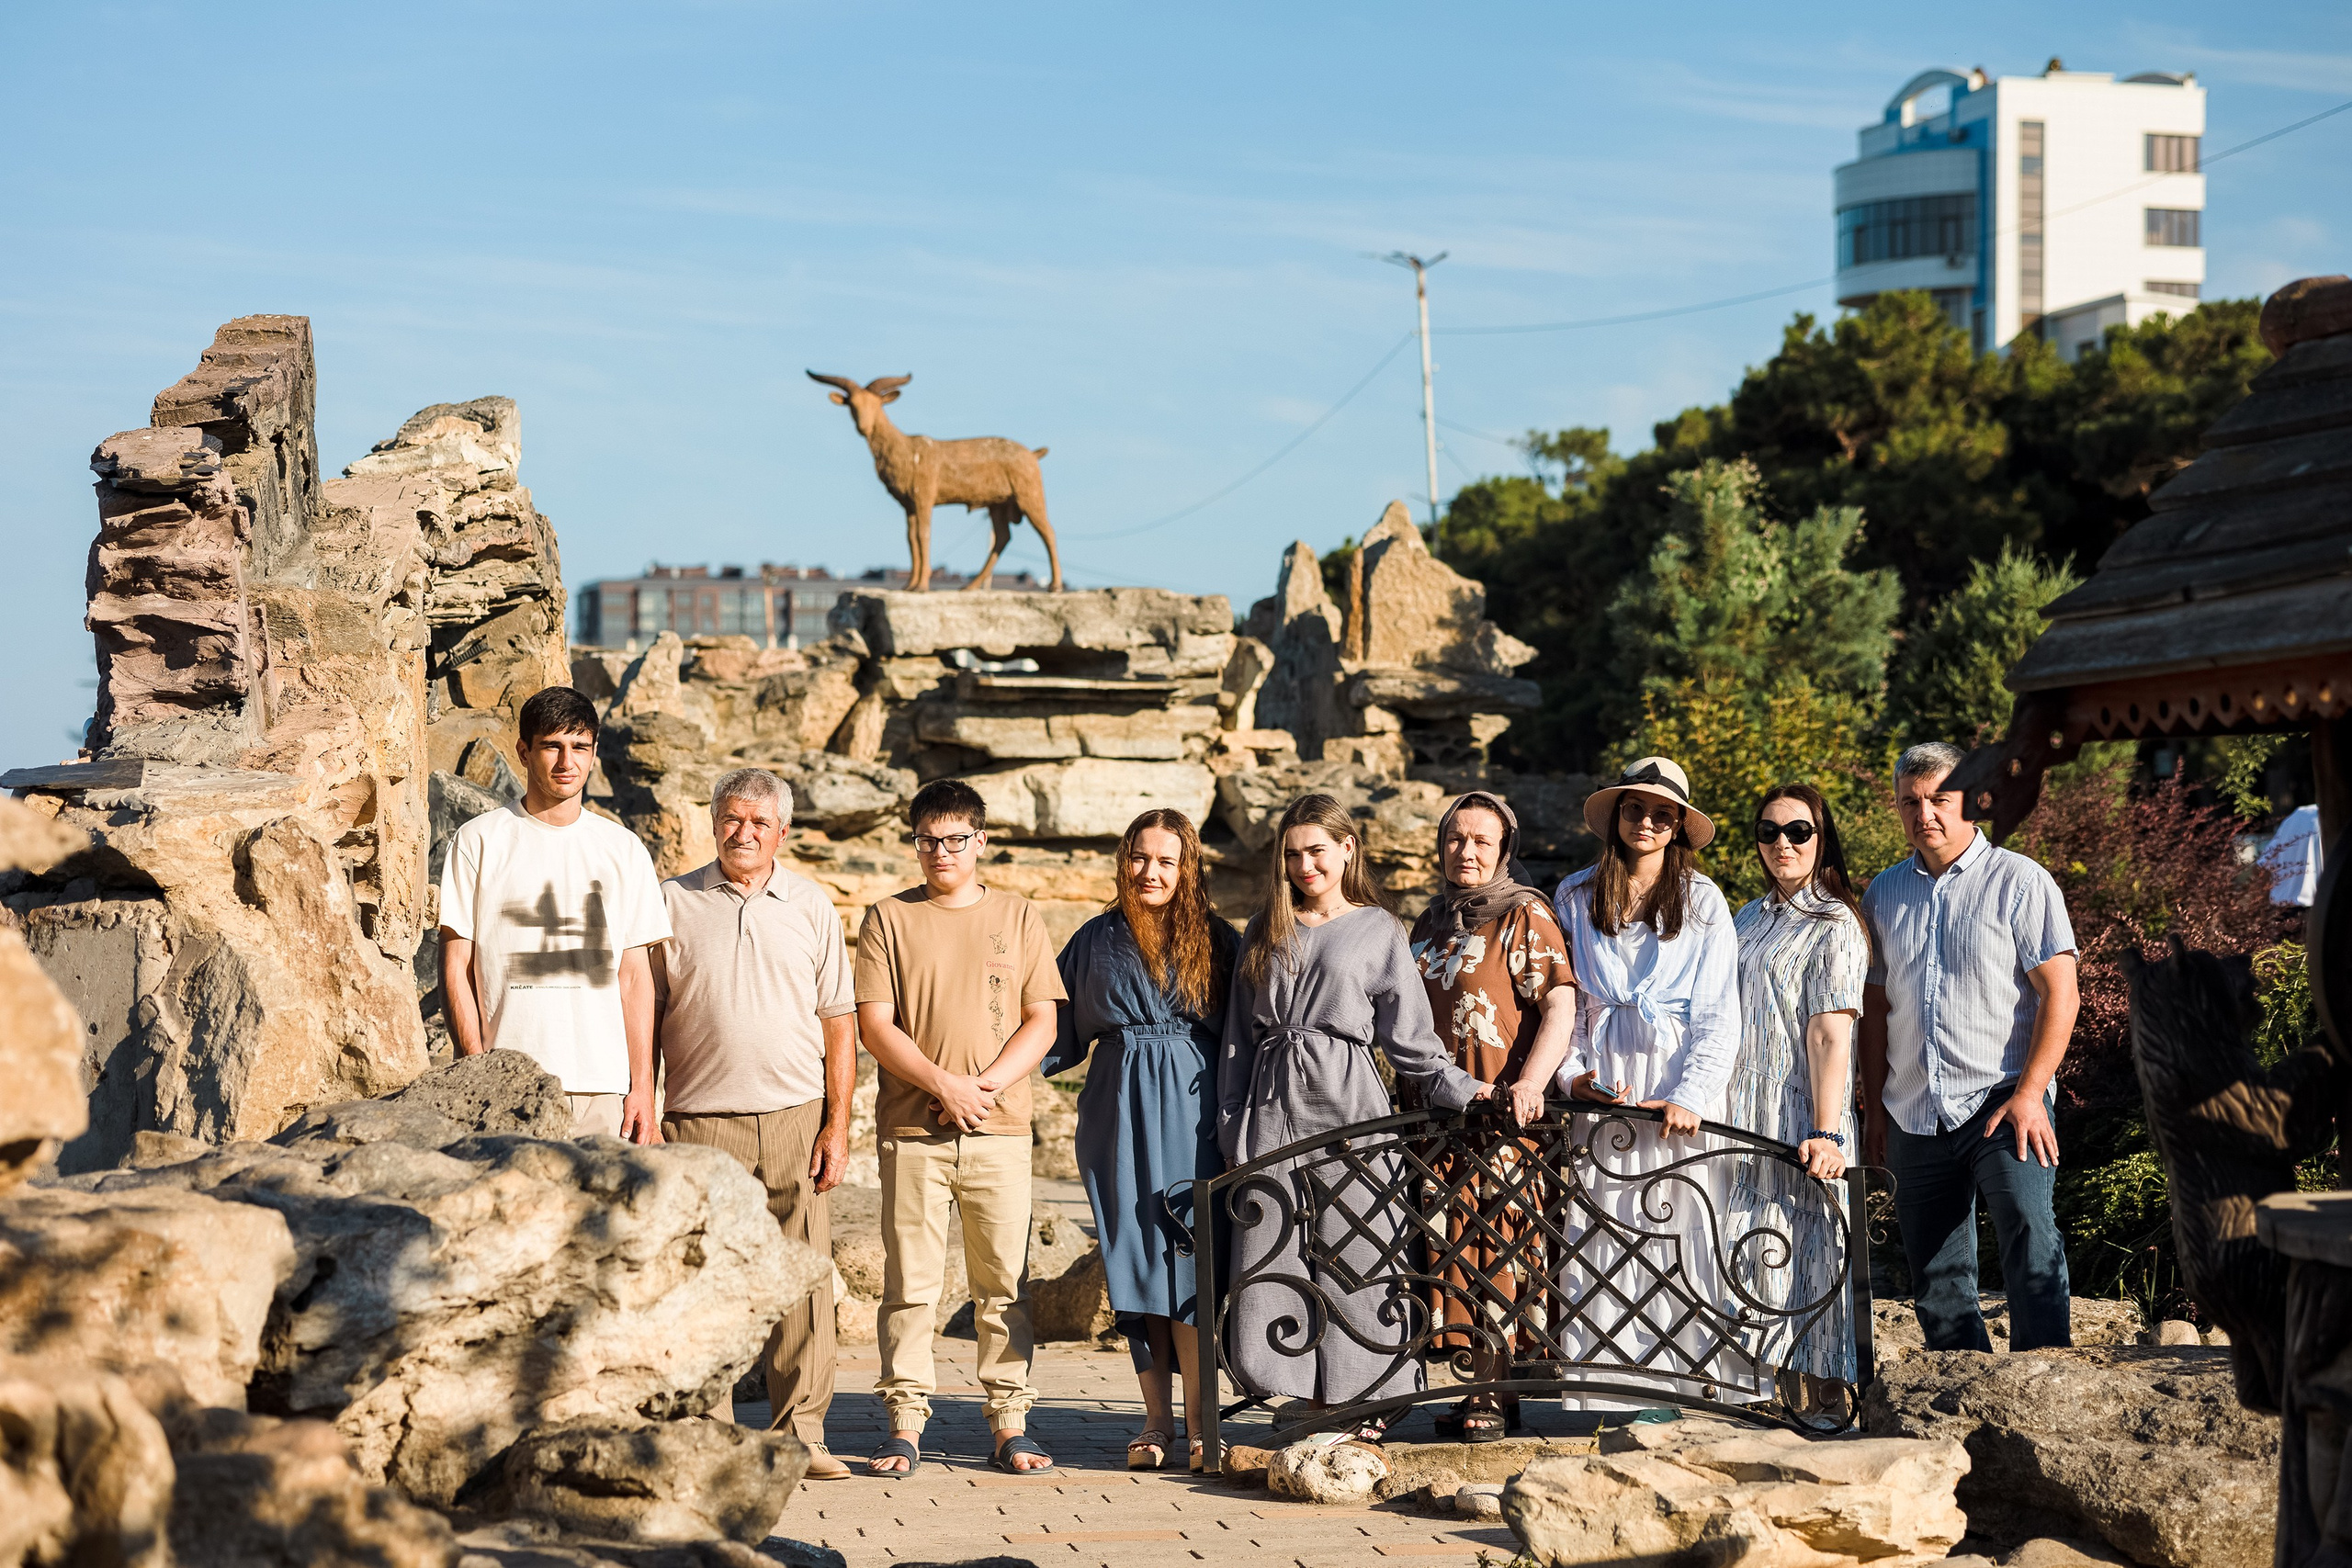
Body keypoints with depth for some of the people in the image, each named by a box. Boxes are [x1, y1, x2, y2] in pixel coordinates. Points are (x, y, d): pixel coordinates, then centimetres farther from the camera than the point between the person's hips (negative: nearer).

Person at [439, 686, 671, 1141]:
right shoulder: (478, 842, 4)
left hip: (603, 1087, 2)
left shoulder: (624, 849, 13)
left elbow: (634, 976, 11)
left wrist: (642, 1087, 4)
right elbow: (456, 969, 2)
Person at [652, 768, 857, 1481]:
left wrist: (837, 1124, 1)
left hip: (796, 1118, 1)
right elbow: (646, 1016, 8)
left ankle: (801, 1434, 4)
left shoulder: (811, 907, 10)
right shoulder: (675, 903, 7)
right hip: (700, 1120, -1)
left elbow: (838, 1023, 9)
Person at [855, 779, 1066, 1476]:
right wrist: (943, 1084, -13)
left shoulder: (1017, 917, 10)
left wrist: (986, 1085, -9)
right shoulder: (890, 919, 6)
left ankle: (1010, 1426, 6)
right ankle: (905, 1425, 2)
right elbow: (874, 1024, -1)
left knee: (1004, 1281, 2)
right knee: (909, 1281, -2)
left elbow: (1041, 1024, 6)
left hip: (999, 1130, 1)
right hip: (911, 1129, -1)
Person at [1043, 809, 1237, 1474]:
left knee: (1187, 1256, -10)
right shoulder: (1097, 940, 11)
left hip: (1191, 1107, -2)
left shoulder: (1214, 941, 8)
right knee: (1135, 1261, 1)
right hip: (1119, 1112, 2)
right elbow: (1061, 1028, 13)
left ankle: (1199, 1419, -8)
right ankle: (1157, 1418, 6)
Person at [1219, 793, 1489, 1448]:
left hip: (1346, 1107, -3)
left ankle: (1368, 1408, 2)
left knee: (1354, 1259, -5)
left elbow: (1410, 1032, 6)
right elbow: (1239, 1037, 16)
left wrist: (1461, 1089, -6)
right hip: (1272, 1111, 3)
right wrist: (1232, 1129, 10)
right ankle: (1315, 1403, 3)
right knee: (1273, 1264, -3)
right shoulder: (1264, 933, 16)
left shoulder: (1379, 931, 7)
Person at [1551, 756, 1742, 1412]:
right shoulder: (1575, 896, 11)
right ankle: (1605, 1378, -2)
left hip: (1677, 1081, -2)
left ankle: (1664, 1378, -3)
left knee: (1679, 1227, -6)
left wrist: (1691, 1096, -12)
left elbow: (1718, 1014, 0)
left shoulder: (1701, 902, 5)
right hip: (1601, 1082, 2)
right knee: (1596, 1231, -4)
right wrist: (1570, 1074, -3)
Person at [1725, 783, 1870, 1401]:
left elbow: (1830, 1036, -13)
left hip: (1800, 1121, -6)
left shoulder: (1834, 926, -4)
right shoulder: (1747, 920, 17)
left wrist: (1824, 1132, -22)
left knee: (1805, 1253, -7)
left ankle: (1822, 1392, -2)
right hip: (1740, 1118, 6)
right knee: (1747, 1252, 3)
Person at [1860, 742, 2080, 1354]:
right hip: (1913, 1116, 5)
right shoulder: (1883, 894, 13)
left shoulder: (2020, 882, -2)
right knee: (1937, 1281, 7)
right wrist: (1875, 1110, 13)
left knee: (2028, 1228, -24)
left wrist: (2029, 1094, -15)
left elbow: (2060, 994, -7)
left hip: (2002, 1101, -5)